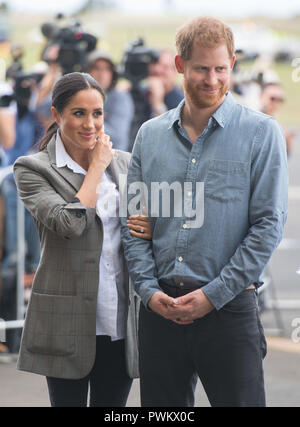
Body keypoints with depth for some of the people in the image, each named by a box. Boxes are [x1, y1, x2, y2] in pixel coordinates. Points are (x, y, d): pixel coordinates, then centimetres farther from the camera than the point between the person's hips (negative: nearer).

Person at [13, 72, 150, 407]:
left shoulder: (123, 162, 11)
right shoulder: (32, 169, -4)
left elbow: (140, 221, 22)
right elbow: (70, 223, -19)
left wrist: (148, 229, -2)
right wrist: (97, 168, -8)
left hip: (121, 322, 4)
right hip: (68, 324, -4)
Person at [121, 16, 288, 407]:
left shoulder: (260, 132, -1)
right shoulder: (150, 135, 10)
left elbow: (269, 225, -6)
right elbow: (133, 221, 11)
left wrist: (213, 294, -11)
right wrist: (149, 289, -4)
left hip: (229, 308, -3)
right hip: (160, 309, 3)